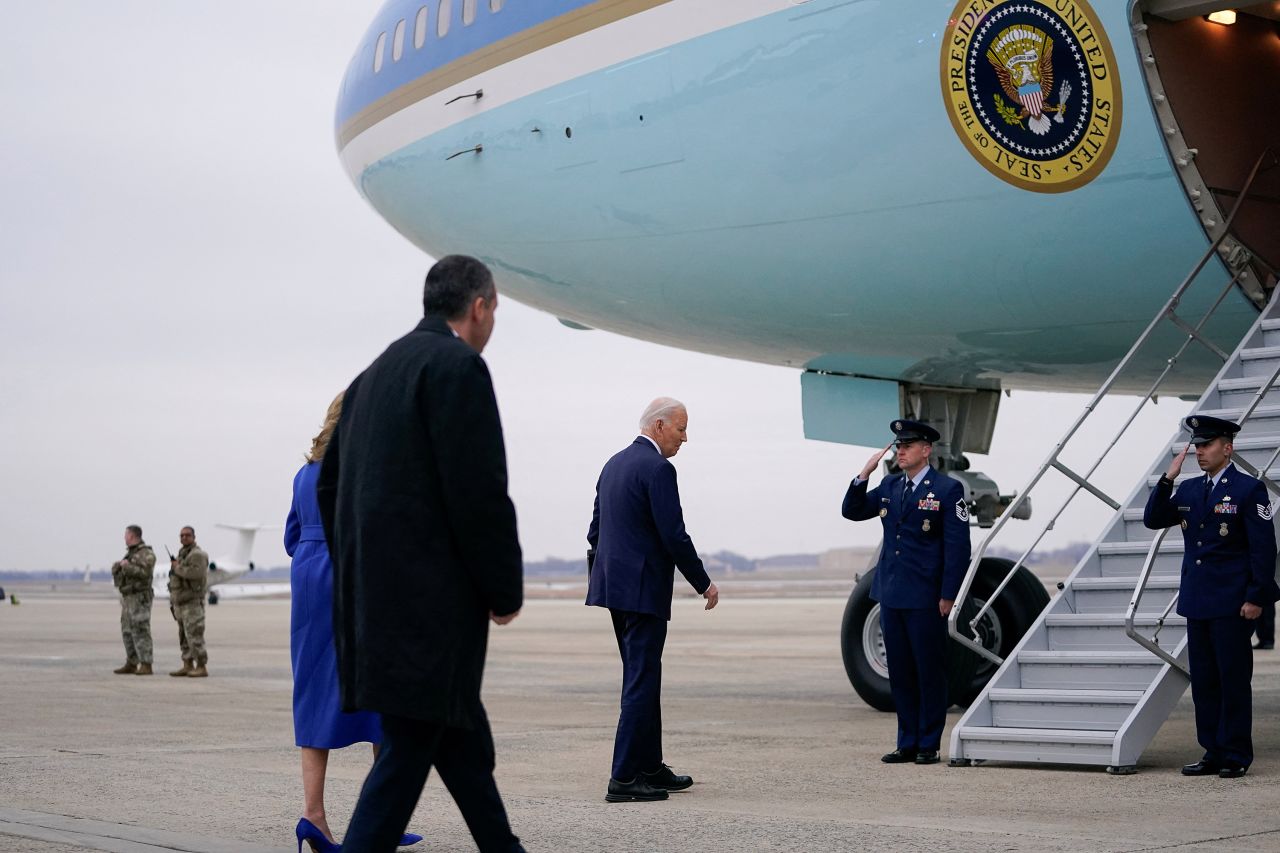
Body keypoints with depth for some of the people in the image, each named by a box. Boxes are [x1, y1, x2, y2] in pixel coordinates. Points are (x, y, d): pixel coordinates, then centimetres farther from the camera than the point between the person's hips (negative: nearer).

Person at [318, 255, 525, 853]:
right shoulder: (459, 367, -10)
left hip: (374, 597, 9)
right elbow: (479, 494, -17)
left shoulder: (374, 375, 17)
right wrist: (506, 590, -7)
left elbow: (328, 486, 19)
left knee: (464, 740, 17)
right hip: (429, 601, -9)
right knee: (408, 749, -6)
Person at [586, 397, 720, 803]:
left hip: (614, 586, 9)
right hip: (643, 590, -9)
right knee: (641, 682, -6)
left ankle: (650, 767, 23)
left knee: (643, 680, 16)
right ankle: (624, 778, -5)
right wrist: (704, 584, -7)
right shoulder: (658, 469, -14)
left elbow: (596, 531, 18)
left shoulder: (614, 464, 14)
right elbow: (674, 536, -18)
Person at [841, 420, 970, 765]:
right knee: (900, 672, 10)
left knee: (929, 671, 2)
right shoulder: (889, 486, 11)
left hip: (926, 598, -6)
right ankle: (907, 743, 17)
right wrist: (864, 474, 0)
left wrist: (948, 595, -13)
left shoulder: (948, 489, -6)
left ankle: (929, 745, 9)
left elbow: (958, 545, -9)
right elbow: (852, 511, 15)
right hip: (891, 594, 6)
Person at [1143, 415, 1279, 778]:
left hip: (1233, 604, -6)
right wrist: (1167, 479, -3)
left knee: (1233, 680, -1)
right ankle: (1213, 754, 16)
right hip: (1197, 602, 6)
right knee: (1203, 681, 9)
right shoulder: (1189, 490, 12)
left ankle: (1236, 757, 6)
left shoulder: (1249, 489, -7)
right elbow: (1153, 519, 9)